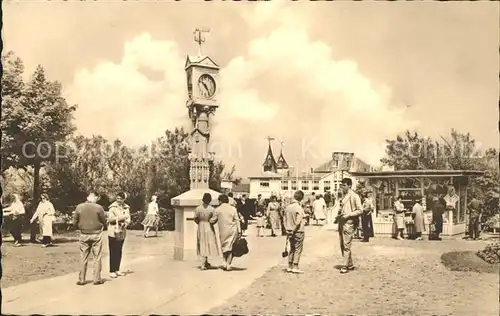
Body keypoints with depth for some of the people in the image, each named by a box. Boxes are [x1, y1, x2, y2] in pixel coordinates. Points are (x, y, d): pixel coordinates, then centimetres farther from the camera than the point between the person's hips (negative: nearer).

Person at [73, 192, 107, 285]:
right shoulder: (99, 208, -10)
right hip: (96, 234, -2)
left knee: (83, 258, 11)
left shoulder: (79, 207, -3)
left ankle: (81, 279, 15)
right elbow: (104, 221, -3)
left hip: (84, 235, 2)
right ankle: (97, 279, 9)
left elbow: (75, 222, 1)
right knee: (97, 257, 7)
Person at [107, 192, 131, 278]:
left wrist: (125, 223, -16)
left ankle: (117, 270, 21)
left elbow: (128, 219, 4)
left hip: (122, 233, 5)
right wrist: (120, 218, -25)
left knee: (119, 252, 12)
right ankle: (111, 271, 3)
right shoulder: (113, 207, -6)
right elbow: (110, 219, -15)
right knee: (113, 252, -2)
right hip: (113, 233, -5)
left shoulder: (126, 208, 8)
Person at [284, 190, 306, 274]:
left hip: (290, 232, 7)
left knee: (292, 249, 16)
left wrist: (288, 230, 12)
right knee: (298, 249, 4)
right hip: (298, 231, -6)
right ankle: (295, 267, 4)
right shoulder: (298, 207, -17)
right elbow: (298, 222, -22)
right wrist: (294, 230, -12)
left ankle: (290, 266, 19)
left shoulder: (287, 207, 4)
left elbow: (285, 219, 8)